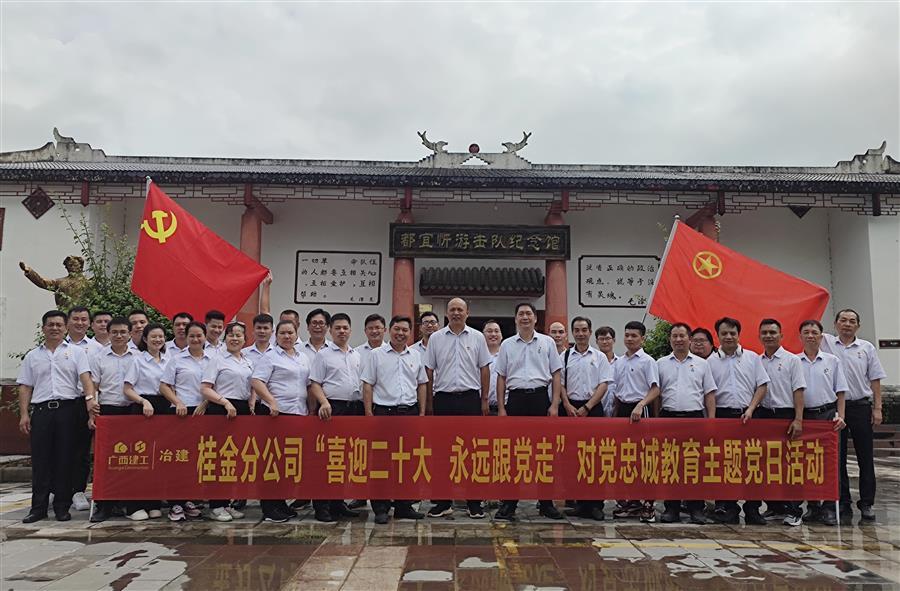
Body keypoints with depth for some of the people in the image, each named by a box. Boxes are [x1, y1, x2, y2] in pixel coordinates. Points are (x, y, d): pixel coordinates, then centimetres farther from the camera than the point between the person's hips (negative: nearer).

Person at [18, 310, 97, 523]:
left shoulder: (76, 352, 9)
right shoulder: (32, 356, 15)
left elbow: (85, 377, -3)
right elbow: (25, 387, 12)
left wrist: (90, 398, -21)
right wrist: (24, 414, 2)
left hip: (68, 409, -2)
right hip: (41, 410, 2)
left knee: (65, 459, 0)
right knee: (40, 460, 1)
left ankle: (62, 506, 8)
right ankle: (38, 507, 8)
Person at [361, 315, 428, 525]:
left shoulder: (415, 356, 11)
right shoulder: (376, 354, 1)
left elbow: (421, 385, 15)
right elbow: (367, 385, -1)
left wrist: (422, 412, 9)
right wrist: (369, 413, -8)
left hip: (410, 413, 4)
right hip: (384, 412, -3)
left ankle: (404, 506, 18)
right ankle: (381, 508, 6)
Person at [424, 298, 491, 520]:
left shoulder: (477, 337, 5)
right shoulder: (436, 338, 6)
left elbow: (484, 369, 7)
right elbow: (429, 370, 8)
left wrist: (485, 400, 3)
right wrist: (428, 401, 3)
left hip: (470, 398, 0)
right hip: (443, 399, 1)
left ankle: (474, 502, 11)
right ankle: (443, 501, 14)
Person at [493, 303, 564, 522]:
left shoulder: (547, 343, 7)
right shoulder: (507, 345, 9)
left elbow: (556, 374, 6)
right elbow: (501, 377, 9)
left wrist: (554, 405, -3)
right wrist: (501, 408, 2)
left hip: (540, 398, 0)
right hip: (516, 399, 0)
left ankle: (546, 503, 14)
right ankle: (509, 503, 9)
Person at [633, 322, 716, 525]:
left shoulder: (701, 363, 10)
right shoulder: (661, 364, 10)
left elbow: (709, 394, 8)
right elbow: (655, 391, 7)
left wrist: (711, 421, -1)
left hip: (695, 417, 0)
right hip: (668, 417, 1)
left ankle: (696, 509, 9)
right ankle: (672, 508, 10)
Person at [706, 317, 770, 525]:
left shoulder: (752, 358, 8)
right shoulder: (710, 361, 5)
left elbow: (762, 386, 7)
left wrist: (751, 409, -5)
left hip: (748, 416, 1)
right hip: (722, 416, 0)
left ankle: (752, 510, 11)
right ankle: (729, 508, 11)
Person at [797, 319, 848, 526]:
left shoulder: (832, 361, 6)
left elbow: (840, 392, 5)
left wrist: (840, 416, -5)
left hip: (827, 413, -1)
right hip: (803, 415, 1)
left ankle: (829, 508, 5)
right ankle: (812, 506, 15)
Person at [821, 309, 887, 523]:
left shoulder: (867, 348, 7)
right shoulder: (826, 342, 4)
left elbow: (875, 380, 7)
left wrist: (877, 408, -1)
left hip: (861, 407, 1)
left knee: (865, 457, 5)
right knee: (837, 458, 4)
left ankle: (866, 503, 15)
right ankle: (843, 504, 13)